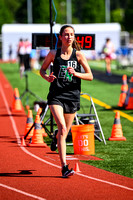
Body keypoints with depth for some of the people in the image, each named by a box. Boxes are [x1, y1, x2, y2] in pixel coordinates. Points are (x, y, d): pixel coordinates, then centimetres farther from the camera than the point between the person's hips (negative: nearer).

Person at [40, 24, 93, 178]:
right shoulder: (53, 54, 1)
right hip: (56, 96, -2)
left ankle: (56, 138, 50)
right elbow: (42, 69, 15)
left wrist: (76, 74, -18)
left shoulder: (78, 55, 0)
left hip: (72, 97, 2)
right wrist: (47, 77, -7)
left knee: (64, 132, 10)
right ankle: (64, 166, -20)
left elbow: (90, 76, 0)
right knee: (62, 128, -20)